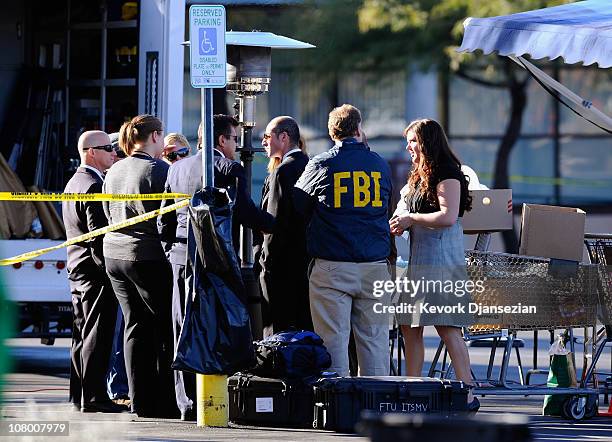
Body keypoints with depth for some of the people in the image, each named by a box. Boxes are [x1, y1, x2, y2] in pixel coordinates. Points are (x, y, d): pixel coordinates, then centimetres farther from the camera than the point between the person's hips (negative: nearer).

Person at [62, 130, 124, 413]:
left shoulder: (74, 183, 17)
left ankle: (79, 396, 16)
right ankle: (93, 396, -9)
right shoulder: (94, 186, -15)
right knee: (97, 335, -8)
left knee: (83, 335, 13)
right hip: (96, 272, -10)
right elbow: (99, 233, -21)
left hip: (77, 270, 10)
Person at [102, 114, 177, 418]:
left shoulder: (115, 171, 11)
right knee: (164, 325, -2)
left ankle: (141, 401, 8)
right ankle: (165, 402, -4)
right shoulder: (159, 170, -12)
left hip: (115, 254, 7)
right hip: (149, 254, -7)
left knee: (136, 325, 10)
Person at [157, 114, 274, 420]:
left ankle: (186, 403, 7)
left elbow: (165, 219, 14)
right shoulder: (229, 170, -6)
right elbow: (246, 212, -13)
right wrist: (280, 227, -1)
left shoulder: (178, 169, 13)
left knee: (184, 330, 8)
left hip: (181, 257, 6)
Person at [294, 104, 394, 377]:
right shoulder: (380, 165, 7)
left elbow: (297, 208, 7)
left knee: (334, 339, -1)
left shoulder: (321, 165, -3)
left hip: (332, 268, -3)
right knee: (374, 338, 7)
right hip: (375, 267, 3)